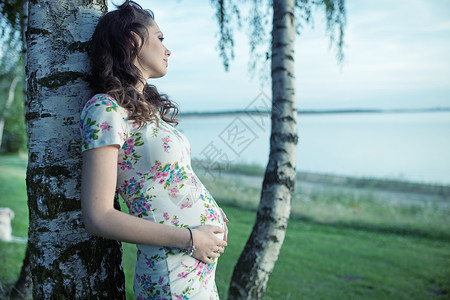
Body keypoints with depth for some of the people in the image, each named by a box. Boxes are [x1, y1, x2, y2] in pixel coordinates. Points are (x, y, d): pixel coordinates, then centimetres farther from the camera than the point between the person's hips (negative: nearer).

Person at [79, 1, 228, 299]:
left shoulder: (149, 106, 11)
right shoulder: (105, 109, -15)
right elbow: (99, 217, -19)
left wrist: (213, 213, 1)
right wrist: (189, 239, -17)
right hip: (175, 275, -8)